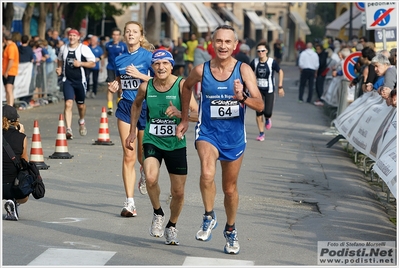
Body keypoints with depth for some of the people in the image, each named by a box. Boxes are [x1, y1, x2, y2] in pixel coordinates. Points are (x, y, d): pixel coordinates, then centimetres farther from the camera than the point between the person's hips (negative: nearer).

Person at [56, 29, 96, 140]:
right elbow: (60, 60, 25)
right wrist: (60, 69, 6)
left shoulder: (84, 49, -5)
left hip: (80, 80, -1)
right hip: (67, 80, 1)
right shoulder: (63, 48, 7)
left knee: (81, 105, 14)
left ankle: (81, 121, 46)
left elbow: (93, 63, -4)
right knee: (68, 104, -15)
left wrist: (80, 63, -18)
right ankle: (69, 129, -21)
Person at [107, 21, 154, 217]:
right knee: (128, 156, -5)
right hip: (126, 107, 3)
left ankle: (144, 174, 48)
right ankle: (129, 202, -4)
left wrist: (140, 75, -21)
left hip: (145, 107, -3)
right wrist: (114, 87, 0)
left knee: (143, 155, 9)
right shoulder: (119, 59, 8)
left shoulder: (148, 56, -6)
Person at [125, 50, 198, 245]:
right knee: (151, 178, -27)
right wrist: (132, 131, 16)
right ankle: (158, 214, 1)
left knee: (178, 192, 6)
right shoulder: (145, 87, -5)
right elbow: (136, 105, 18)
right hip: (152, 141, 0)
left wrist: (180, 114, -36)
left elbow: (198, 114, -18)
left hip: (176, 144, 0)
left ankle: (171, 227, 33)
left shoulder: (181, 85, -12)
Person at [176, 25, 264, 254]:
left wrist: (242, 98, -36)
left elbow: (260, 106, -17)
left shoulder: (244, 70, -12)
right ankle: (209, 217, -7)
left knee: (230, 188, 15)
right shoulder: (201, 70, -9)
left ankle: (231, 230, 38)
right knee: (207, 173, -30)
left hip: (234, 136, 1)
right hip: (208, 133, -1)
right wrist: (185, 119, 15)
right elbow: (187, 86, 14)